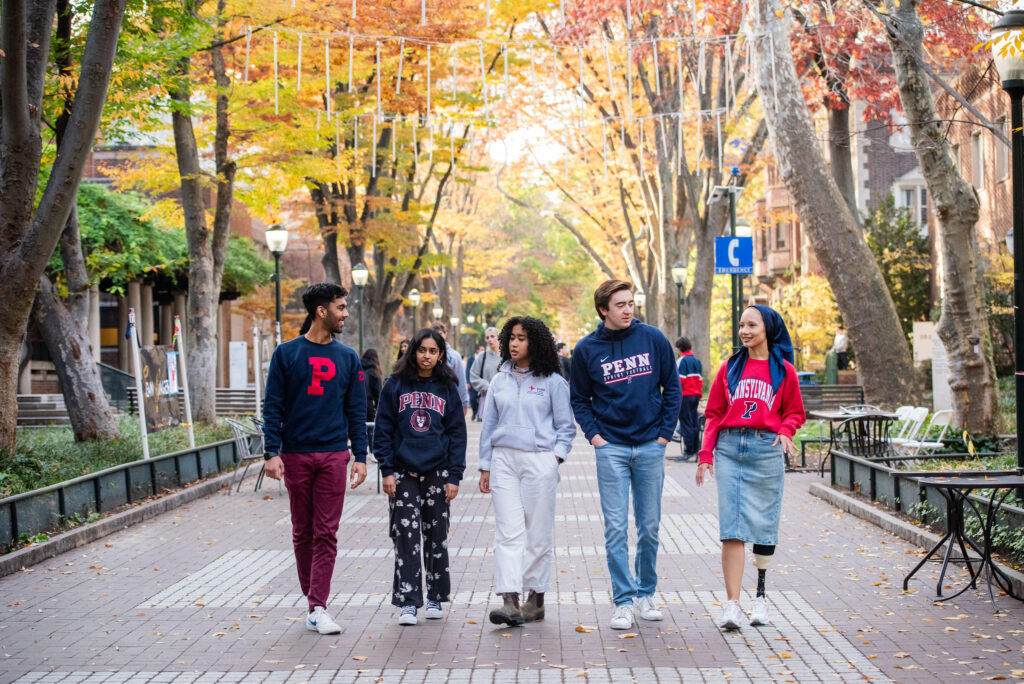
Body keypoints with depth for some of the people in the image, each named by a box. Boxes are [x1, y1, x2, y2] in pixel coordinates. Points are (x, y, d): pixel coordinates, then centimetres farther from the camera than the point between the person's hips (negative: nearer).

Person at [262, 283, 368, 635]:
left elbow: (356, 411, 9)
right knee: (302, 532, 8)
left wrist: (360, 456, 2)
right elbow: (273, 407, 1)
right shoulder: (287, 354, 1)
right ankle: (310, 597, 21)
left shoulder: (348, 358, 8)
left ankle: (318, 607, -3)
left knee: (326, 533, -3)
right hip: (295, 455, -1)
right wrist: (271, 452, -8)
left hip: (334, 455, 1)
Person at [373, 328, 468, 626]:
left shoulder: (447, 388, 5)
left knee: (436, 537, 8)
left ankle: (435, 598, 20)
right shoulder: (395, 385, 2)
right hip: (403, 473, -1)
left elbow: (457, 433, 6)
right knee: (407, 538, -5)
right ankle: (407, 603, -2)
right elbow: (383, 430, 2)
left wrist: (454, 476, -1)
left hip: (437, 473, 1)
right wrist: (387, 470, -5)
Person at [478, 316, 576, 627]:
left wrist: (557, 455, -8)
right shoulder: (500, 380, 11)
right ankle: (510, 601, -12)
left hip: (539, 461, -3)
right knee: (508, 531, -7)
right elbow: (489, 424, 15)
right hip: (504, 460, 3)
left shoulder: (553, 382, 1)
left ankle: (536, 598, 15)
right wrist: (485, 467, 12)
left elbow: (566, 426, 6)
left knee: (539, 532, 2)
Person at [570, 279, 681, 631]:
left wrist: (665, 432, 0)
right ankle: (624, 601, 2)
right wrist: (594, 435, -3)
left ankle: (646, 593, 24)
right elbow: (579, 399, 8)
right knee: (616, 528, -3)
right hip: (611, 448, -1)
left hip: (651, 446, 1)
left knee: (650, 526, 9)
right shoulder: (587, 348, -1)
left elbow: (672, 387, 6)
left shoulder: (653, 338, 0)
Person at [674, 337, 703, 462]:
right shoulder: (696, 360, 12)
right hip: (695, 395, 7)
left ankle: (689, 452, -7)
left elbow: (680, 380, -15)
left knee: (686, 424, -5)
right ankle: (695, 450, 13)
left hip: (685, 395, -7)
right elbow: (700, 379, 16)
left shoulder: (682, 360, -10)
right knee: (694, 423, 10)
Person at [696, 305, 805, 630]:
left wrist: (785, 432, -9)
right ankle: (732, 603, -8)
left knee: (763, 524, 5)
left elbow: (794, 413, 12)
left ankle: (761, 596, 20)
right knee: (732, 527, -5)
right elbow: (713, 413, 11)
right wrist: (706, 454, 3)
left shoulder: (783, 370, 5)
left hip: (766, 450, -1)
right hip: (729, 449, 1)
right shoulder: (729, 368, 9)